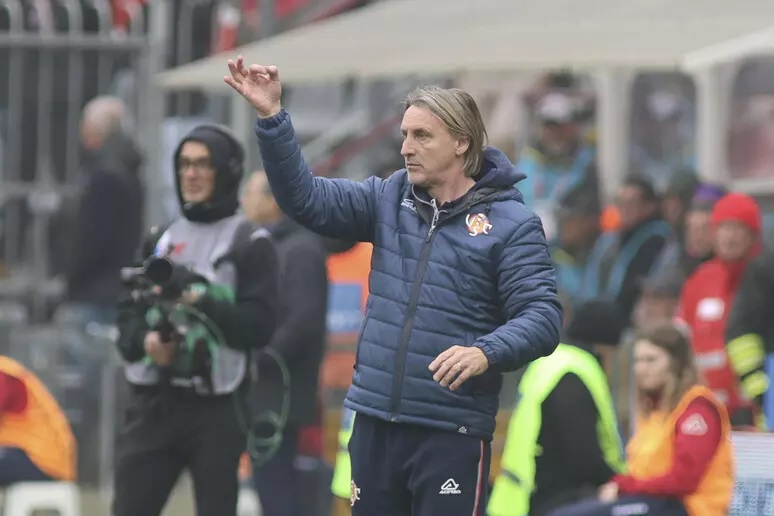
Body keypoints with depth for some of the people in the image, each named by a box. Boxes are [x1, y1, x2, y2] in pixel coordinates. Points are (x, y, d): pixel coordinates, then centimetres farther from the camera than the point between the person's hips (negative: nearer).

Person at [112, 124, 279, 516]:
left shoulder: (250, 245, -1)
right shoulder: (160, 241, 16)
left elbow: (258, 325, -10)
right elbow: (128, 314, 12)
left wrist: (200, 298, -20)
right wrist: (144, 341, -9)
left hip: (217, 410, -4)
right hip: (154, 403, 4)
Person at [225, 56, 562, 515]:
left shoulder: (510, 223, -6)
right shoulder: (390, 199, 10)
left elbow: (542, 317, -12)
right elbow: (307, 199, 4)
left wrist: (485, 353, -31)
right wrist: (272, 119, -8)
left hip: (452, 432, -5)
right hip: (375, 423, 6)